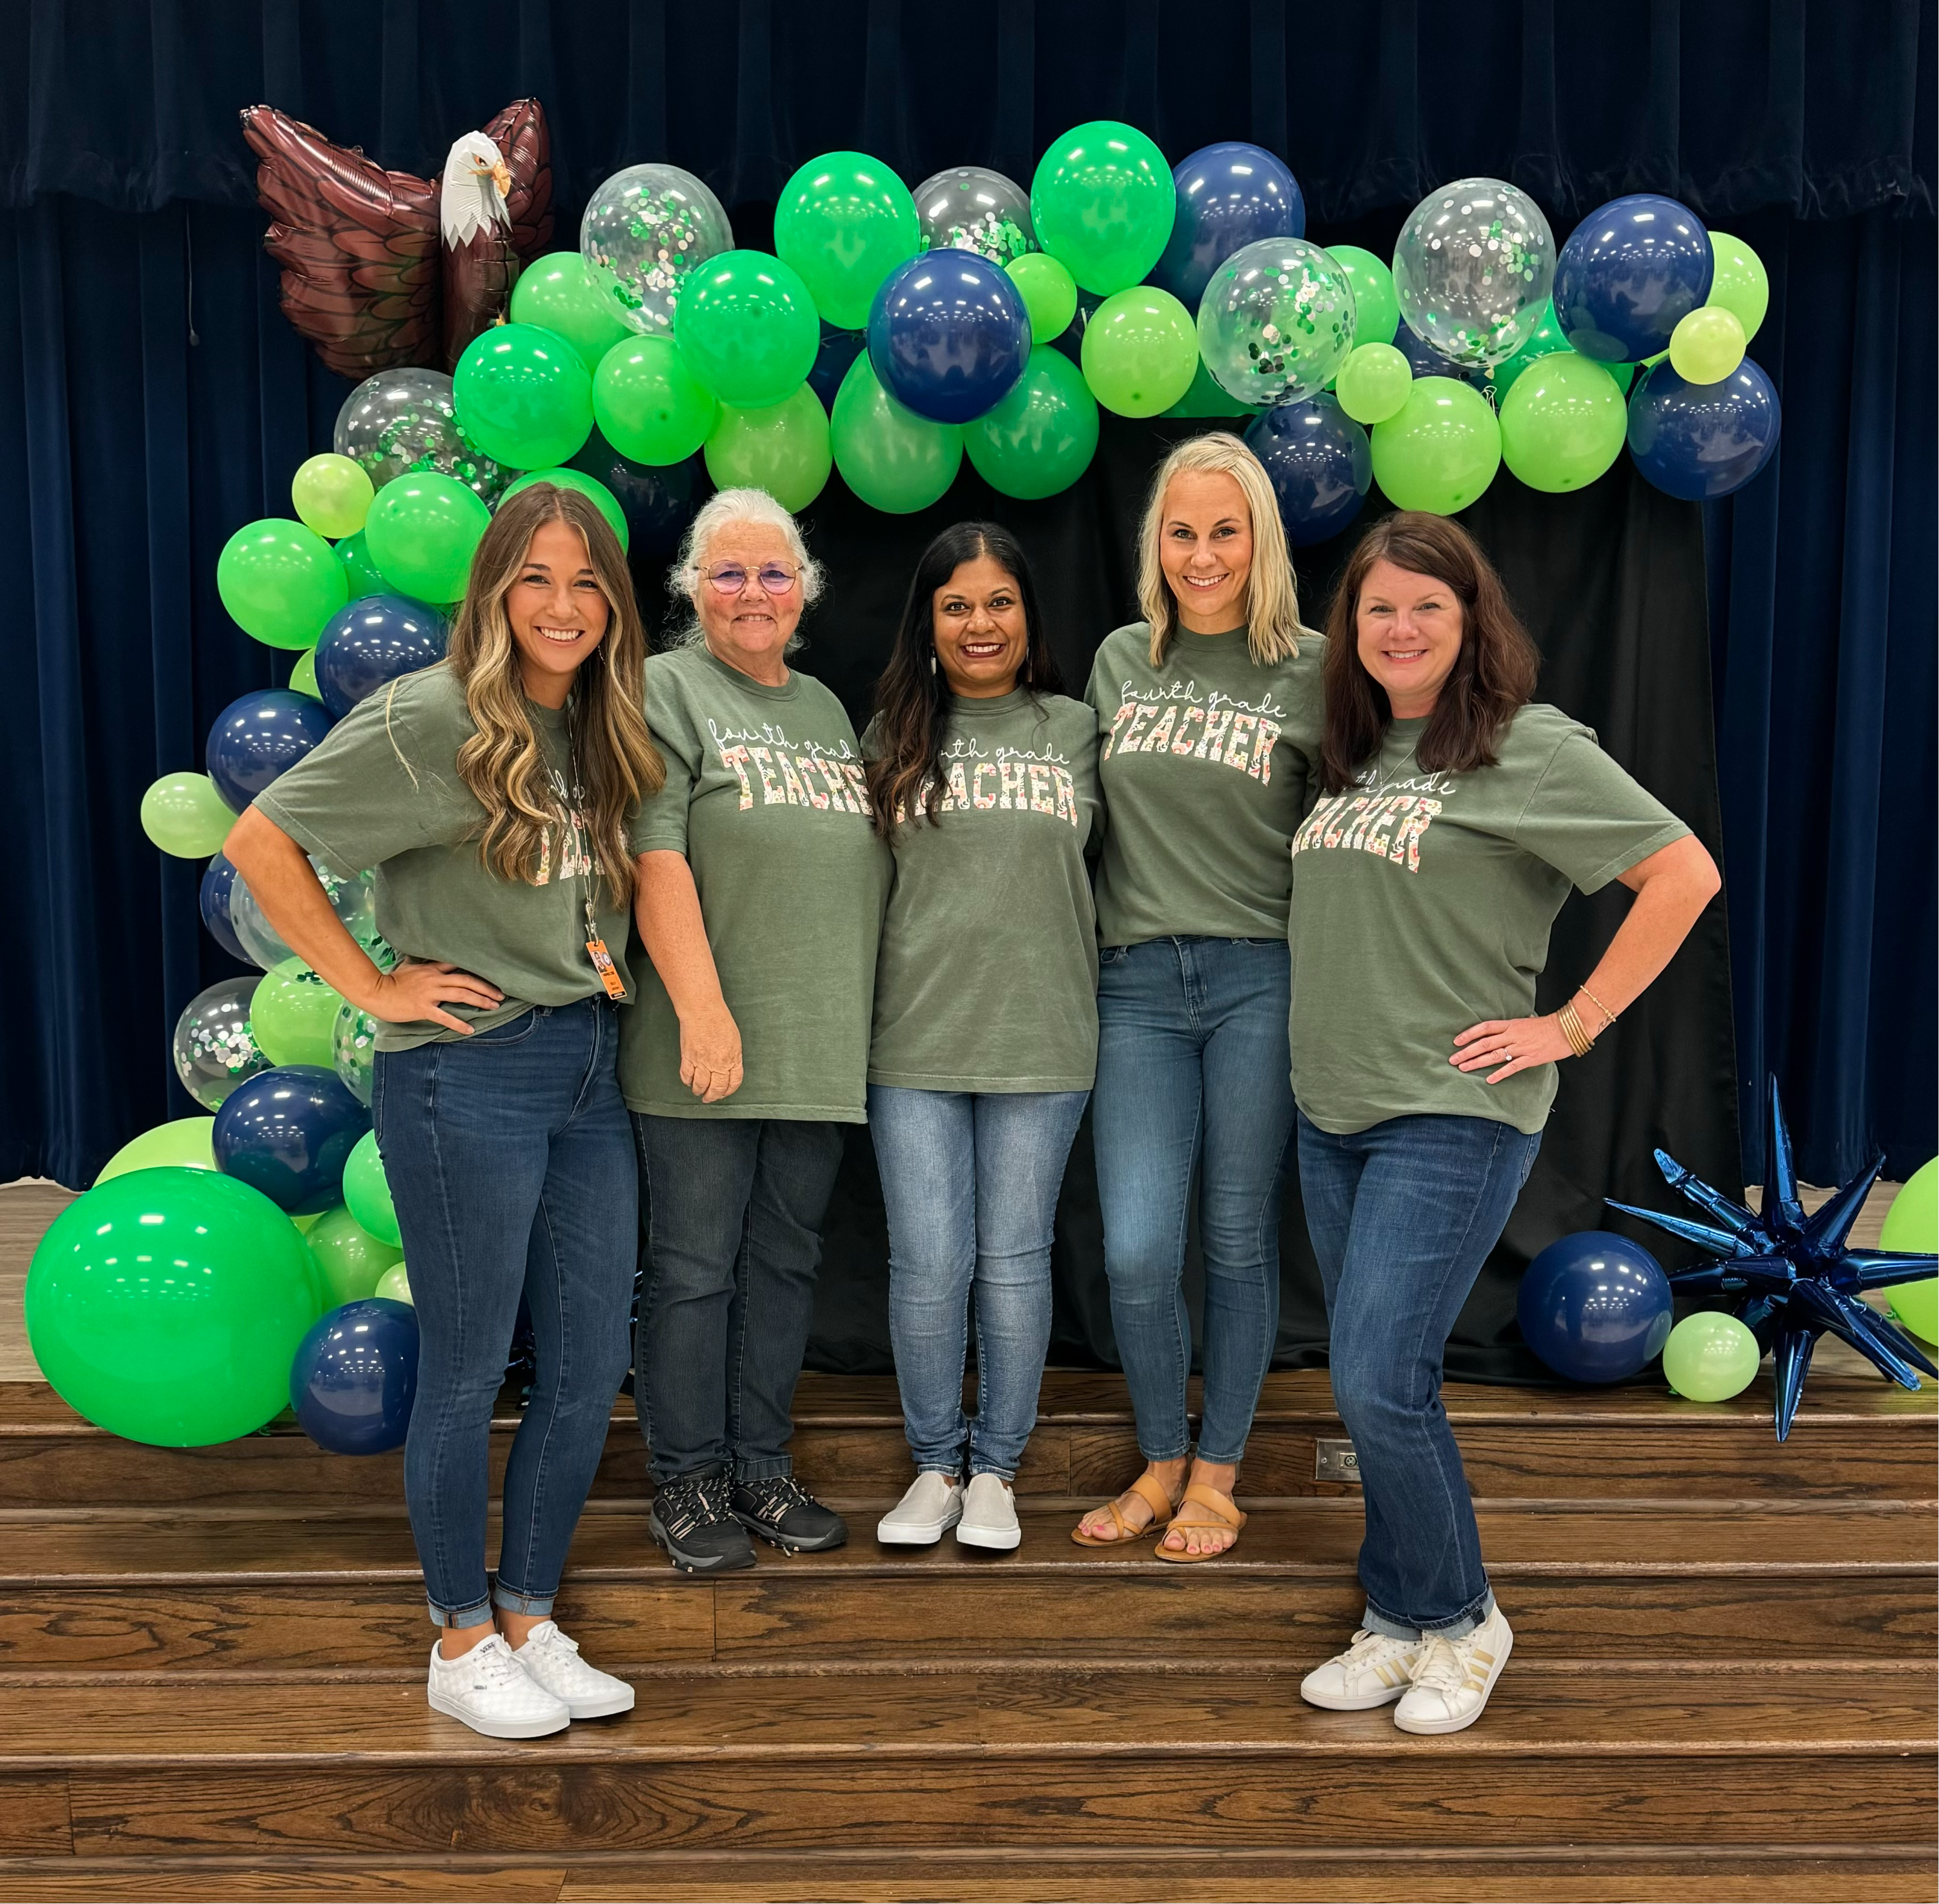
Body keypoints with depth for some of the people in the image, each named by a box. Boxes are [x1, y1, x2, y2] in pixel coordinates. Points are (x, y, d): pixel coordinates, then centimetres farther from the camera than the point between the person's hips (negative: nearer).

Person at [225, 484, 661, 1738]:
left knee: (592, 1366, 10)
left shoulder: (606, 732, 10)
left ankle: (530, 1622, 28)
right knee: (469, 1367, 5)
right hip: (468, 1072, -7)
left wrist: (608, 952, 8)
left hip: (590, 1068, 7)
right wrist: (373, 985, -11)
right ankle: (462, 1644, 24)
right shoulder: (431, 719, -10)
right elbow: (261, 840, -10)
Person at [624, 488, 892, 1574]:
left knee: (786, 1261, 13)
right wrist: (702, 1010, -20)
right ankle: (688, 1483, 18)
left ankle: (763, 1471, 26)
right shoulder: (665, 691, -2)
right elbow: (655, 858, -12)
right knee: (696, 1269, 3)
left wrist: (860, 1021, 16)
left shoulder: (825, 709, 19)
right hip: (707, 1044, -6)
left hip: (821, 1047, 6)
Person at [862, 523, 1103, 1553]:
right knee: (927, 1263, 3)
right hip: (914, 1040, 0)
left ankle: (996, 1466, 24)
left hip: (1040, 1037, 0)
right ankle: (935, 1463, 23)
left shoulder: (1076, 730, 7)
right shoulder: (893, 734, 7)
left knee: (1012, 1261, 7)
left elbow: (1100, 864, 13)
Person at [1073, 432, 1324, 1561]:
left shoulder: (1310, 670, 0)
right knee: (1136, 1253, -1)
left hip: (1261, 979, -2)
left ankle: (1218, 1475, 24)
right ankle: (1160, 1462, 23)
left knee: (1239, 1243, 6)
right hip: (1139, 983, 3)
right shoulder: (1120, 660, 11)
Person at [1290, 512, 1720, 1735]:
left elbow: (1685, 872, -13)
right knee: (1372, 1388, 12)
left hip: (1453, 1114, -7)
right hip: (1331, 1109, 7)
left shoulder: (1529, 748, -8)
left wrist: (1571, 1028, -13)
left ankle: (1459, 1620, 15)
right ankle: (1405, 1621, 27)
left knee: (1381, 1385, -9)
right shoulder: (1351, 754, 13)